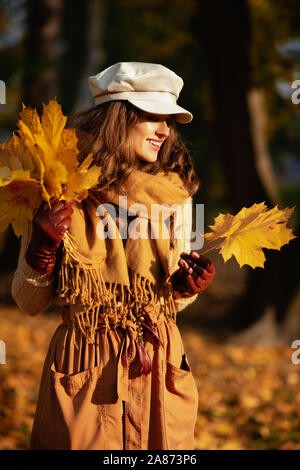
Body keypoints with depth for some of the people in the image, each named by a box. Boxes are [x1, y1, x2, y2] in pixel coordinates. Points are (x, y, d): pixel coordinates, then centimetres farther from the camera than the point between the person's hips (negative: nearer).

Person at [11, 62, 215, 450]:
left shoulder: (174, 195, -1)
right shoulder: (62, 194, -8)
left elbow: (172, 302, 10)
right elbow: (28, 303, -1)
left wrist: (185, 286, -11)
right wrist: (41, 250, -17)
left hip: (159, 370, 2)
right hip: (83, 375, -2)